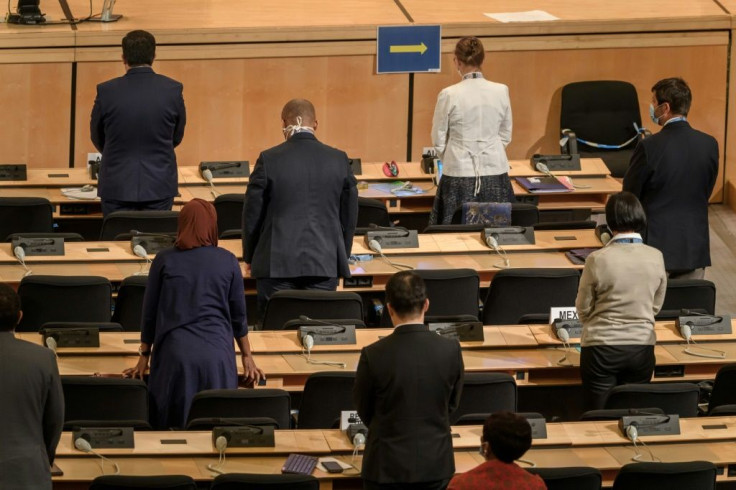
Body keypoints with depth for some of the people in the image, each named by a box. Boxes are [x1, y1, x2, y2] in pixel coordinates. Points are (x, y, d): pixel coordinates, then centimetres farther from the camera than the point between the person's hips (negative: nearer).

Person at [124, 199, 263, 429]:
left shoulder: (164, 260, 2)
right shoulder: (228, 262, 3)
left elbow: (149, 312, 7)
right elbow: (238, 315, 10)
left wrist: (145, 355, 18)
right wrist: (247, 356, 22)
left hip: (175, 354, 0)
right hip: (216, 355, 0)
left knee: (173, 428, 3)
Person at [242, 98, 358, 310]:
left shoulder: (268, 160, -6)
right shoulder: (339, 160, 1)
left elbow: (252, 214, 1)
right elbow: (349, 215, 9)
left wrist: (249, 257, 15)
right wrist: (342, 257, 22)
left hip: (276, 264, -2)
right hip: (325, 265, 2)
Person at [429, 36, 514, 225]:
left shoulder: (449, 95, -10)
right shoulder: (501, 91, -3)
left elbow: (438, 140, 1)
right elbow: (506, 136, 9)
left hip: (459, 175, -2)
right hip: (495, 173, 2)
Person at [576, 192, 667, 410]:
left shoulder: (598, 260, -14)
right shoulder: (655, 258, -6)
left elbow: (583, 309, -2)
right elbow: (656, 306, 7)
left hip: (602, 348, -3)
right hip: (641, 349, 3)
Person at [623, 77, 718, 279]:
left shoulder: (649, 147, -15)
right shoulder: (709, 145, -1)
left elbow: (629, 196, -4)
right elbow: (706, 193, 10)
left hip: (656, 247, -4)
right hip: (695, 246, 4)